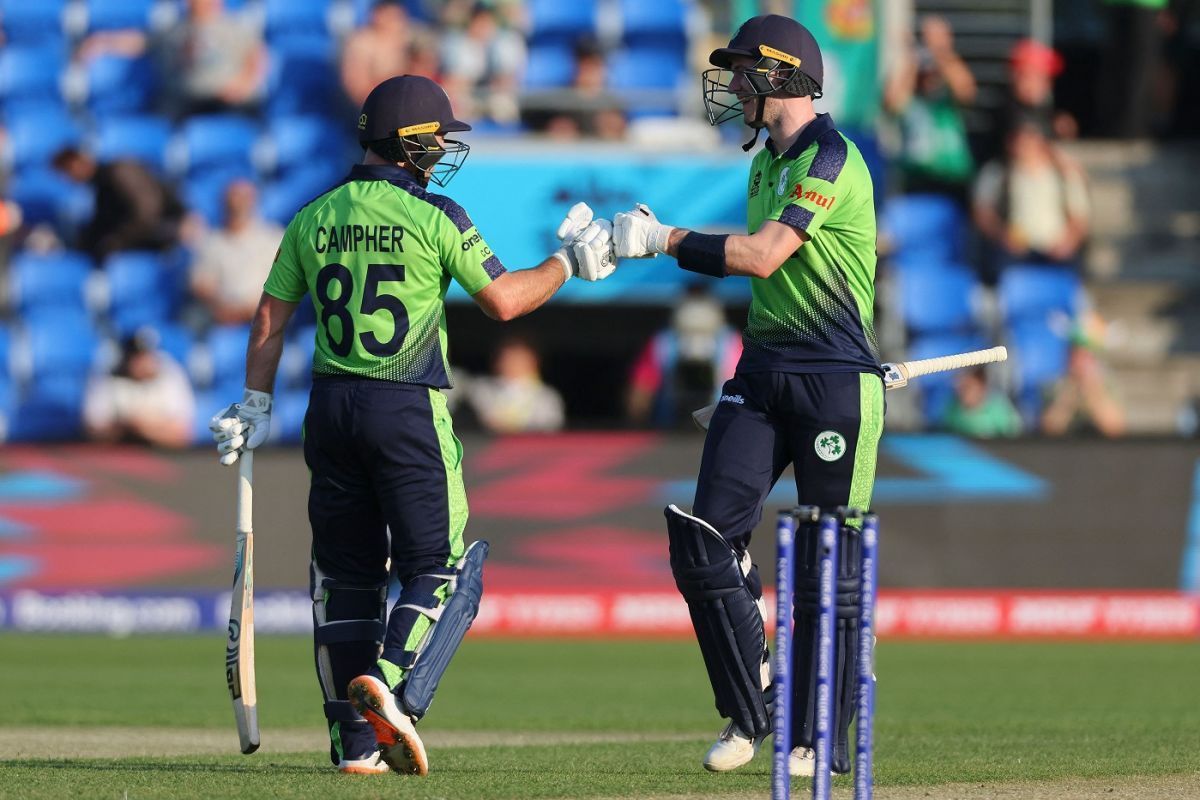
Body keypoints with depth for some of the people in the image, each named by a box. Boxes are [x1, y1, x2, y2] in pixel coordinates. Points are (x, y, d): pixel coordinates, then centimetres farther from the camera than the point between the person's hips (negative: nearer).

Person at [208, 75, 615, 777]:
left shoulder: (314, 218, 8)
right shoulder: (434, 215, -7)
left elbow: (270, 319, 12)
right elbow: (504, 300, -5)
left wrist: (256, 406, 21)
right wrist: (568, 261, 10)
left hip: (331, 405, 5)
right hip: (409, 410, -5)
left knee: (347, 573, 11)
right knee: (442, 564, 1)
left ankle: (355, 739, 10)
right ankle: (394, 686, -23)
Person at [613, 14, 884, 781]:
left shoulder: (831, 159, -12)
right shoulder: (769, 163, 16)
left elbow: (763, 255, -20)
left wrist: (664, 239, -13)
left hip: (837, 380, -8)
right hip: (762, 374, 8)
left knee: (828, 570, -3)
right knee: (703, 543, -3)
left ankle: (822, 741, 3)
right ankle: (748, 713, 8)